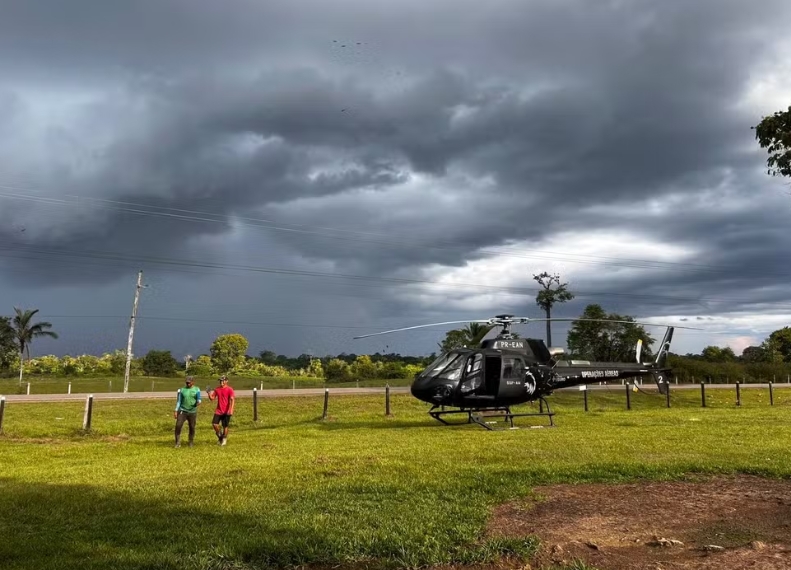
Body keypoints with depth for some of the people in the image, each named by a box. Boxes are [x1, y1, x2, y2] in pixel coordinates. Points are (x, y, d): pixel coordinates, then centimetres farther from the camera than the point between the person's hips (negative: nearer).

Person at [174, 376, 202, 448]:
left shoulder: (197, 389, 2)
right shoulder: (182, 390, 6)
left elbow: (198, 399, -2)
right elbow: (179, 401, 9)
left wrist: (198, 402, -26)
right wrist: (176, 411, 2)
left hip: (192, 412, -1)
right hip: (182, 411, 1)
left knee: (192, 427, 4)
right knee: (178, 426, -11)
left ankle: (191, 443, 20)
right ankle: (178, 443, -2)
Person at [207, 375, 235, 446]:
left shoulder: (229, 389, -9)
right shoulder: (217, 389, 7)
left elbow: (232, 399, -16)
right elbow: (212, 398, 11)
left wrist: (231, 409, -26)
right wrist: (209, 394, -11)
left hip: (226, 412, -4)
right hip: (218, 411, 4)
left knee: (225, 426, 4)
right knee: (214, 424, -6)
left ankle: (224, 439, 26)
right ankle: (220, 436, 20)